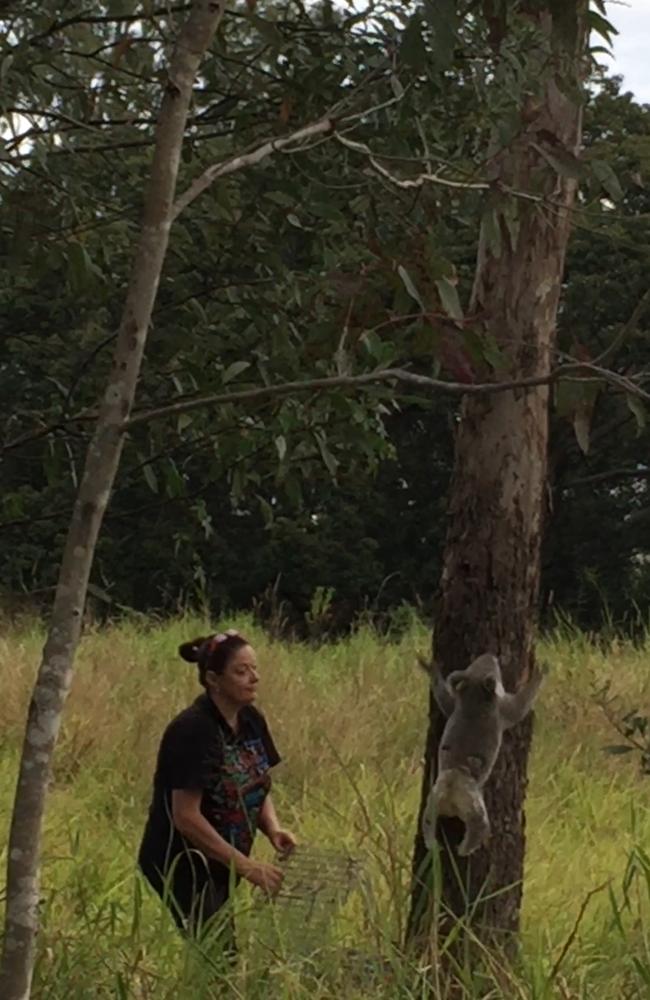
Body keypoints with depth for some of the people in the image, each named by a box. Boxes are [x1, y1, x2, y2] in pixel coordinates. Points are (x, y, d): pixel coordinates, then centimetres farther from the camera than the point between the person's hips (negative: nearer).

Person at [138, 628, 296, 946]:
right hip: (180, 865, -8)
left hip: (219, 868, 8)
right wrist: (246, 866, -22)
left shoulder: (251, 721, 4)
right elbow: (186, 816, -22)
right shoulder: (192, 731, -20)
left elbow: (258, 789, 16)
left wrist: (273, 829, -6)